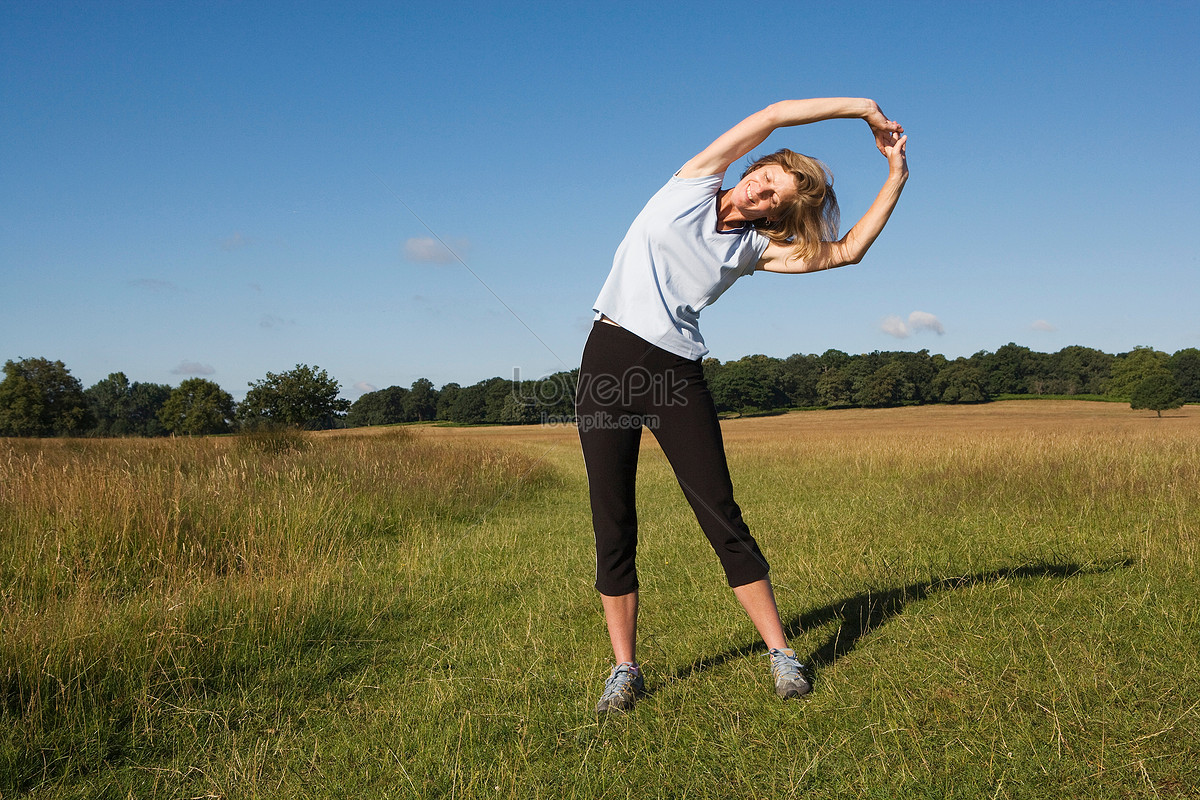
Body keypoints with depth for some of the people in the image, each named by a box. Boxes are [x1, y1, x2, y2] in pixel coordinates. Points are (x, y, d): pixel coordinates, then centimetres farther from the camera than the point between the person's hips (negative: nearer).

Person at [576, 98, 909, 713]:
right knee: (613, 528, 0)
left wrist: (896, 178, 7)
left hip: (676, 375, 1)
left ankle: (780, 653, 10)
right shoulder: (694, 185, 7)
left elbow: (848, 250, 6)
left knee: (722, 519, -2)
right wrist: (863, 107, 7)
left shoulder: (753, 249, 10)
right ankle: (625, 669, 11)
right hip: (608, 359, -1)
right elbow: (773, 115, 3)